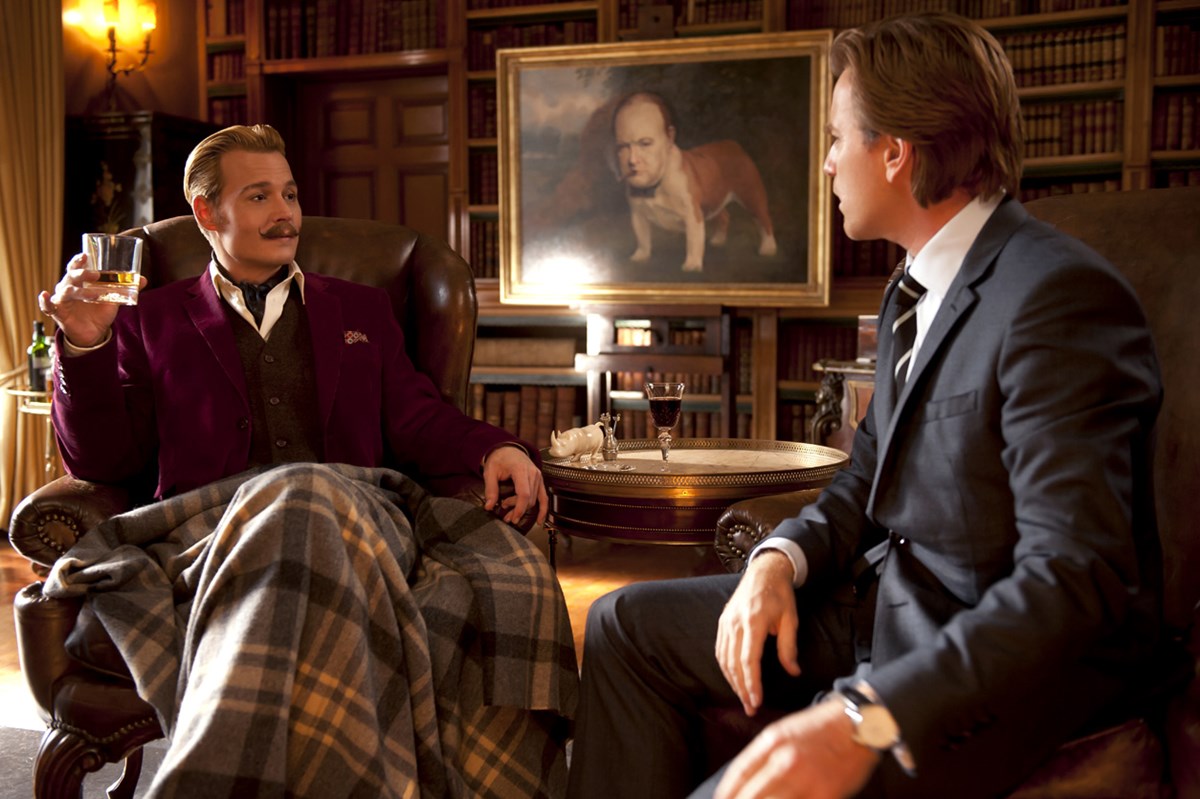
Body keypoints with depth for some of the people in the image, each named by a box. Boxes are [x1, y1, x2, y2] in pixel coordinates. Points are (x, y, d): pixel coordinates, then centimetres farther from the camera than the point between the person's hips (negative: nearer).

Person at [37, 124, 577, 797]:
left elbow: (417, 420, 17)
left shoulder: (362, 311, 27)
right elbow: (102, 459, 14)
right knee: (300, 499, -38)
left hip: (360, 511, 2)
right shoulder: (153, 322, 21)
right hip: (209, 531, -1)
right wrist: (86, 348, -3)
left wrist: (497, 449, -4)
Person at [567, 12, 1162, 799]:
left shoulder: (1060, 295, -22)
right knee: (626, 625, 7)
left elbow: (1075, 579, -28)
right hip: (887, 601, 9)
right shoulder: (914, 291, 9)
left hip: (1013, 664, -9)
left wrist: (864, 720, -35)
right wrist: (781, 559, -6)